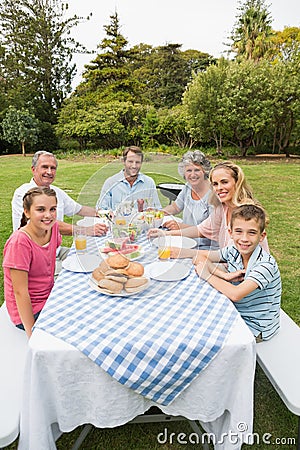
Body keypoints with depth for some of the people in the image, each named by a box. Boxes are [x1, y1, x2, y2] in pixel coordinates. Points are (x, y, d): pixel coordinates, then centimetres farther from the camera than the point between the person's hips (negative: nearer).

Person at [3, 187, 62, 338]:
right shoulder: (19, 242, -25)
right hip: (29, 311, -7)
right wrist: (32, 334, -20)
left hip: (49, 296, 7)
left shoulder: (52, 227, -6)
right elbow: (20, 292, -22)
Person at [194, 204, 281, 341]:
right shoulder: (233, 252, -9)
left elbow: (235, 294, -36)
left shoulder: (266, 264, -26)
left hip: (256, 328, -5)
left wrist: (207, 275, -23)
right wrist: (225, 275, -19)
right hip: (236, 314, 5)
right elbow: (199, 258, -6)